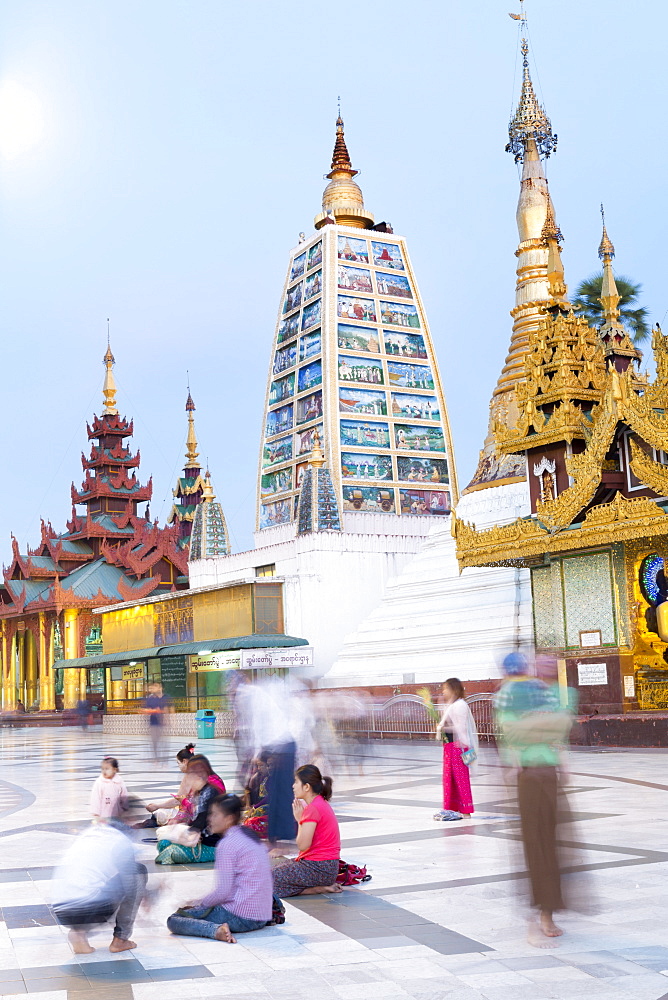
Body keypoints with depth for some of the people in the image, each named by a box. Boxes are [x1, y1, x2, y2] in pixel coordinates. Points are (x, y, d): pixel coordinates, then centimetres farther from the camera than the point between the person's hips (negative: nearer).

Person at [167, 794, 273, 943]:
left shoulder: (227, 844, -14)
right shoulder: (249, 835, 13)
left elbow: (222, 891, -17)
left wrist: (197, 904, 1)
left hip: (240, 916, -9)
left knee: (174, 920, -6)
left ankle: (216, 929, -24)